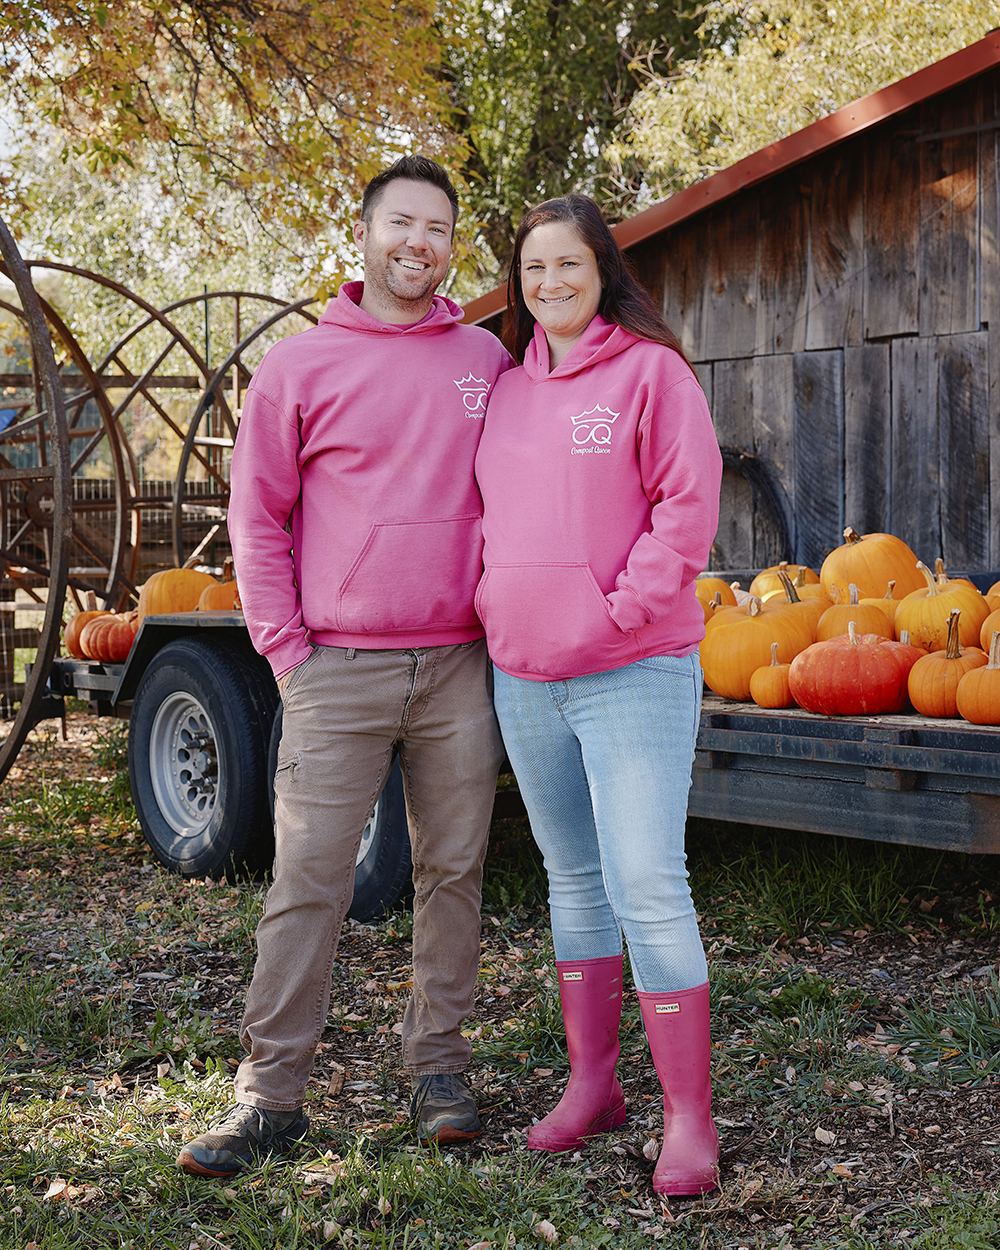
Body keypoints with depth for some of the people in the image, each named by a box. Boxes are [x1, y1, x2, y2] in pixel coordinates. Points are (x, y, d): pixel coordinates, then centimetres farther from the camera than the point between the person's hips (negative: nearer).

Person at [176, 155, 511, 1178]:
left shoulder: (484, 361, 9)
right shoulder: (298, 367, 2)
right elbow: (258, 519, 3)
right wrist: (287, 650, -3)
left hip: (459, 666, 2)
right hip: (337, 668, -2)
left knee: (452, 872, 8)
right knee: (307, 882, -2)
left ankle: (437, 1067, 21)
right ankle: (270, 1092, 5)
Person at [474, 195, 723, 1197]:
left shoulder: (650, 370, -4)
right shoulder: (505, 388, 13)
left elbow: (688, 505, -10)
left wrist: (624, 608, -15)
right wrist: (491, 606, 6)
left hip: (633, 673, -6)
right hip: (522, 676, 6)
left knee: (646, 888, -11)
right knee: (573, 881, 15)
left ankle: (688, 1116, -1)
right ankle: (590, 1083, 27)